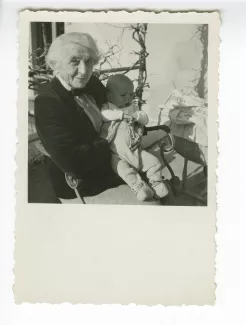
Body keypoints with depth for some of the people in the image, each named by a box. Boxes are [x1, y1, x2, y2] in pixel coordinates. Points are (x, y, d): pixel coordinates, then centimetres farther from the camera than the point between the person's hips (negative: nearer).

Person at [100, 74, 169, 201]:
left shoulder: (133, 107, 13)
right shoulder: (107, 107, -1)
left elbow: (145, 120, 5)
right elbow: (102, 114, -24)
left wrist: (136, 115, -16)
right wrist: (120, 114, -28)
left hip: (135, 151, 4)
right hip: (117, 155, -4)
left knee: (154, 162, -6)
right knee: (124, 169, -29)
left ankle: (156, 182, 9)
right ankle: (139, 186, -18)